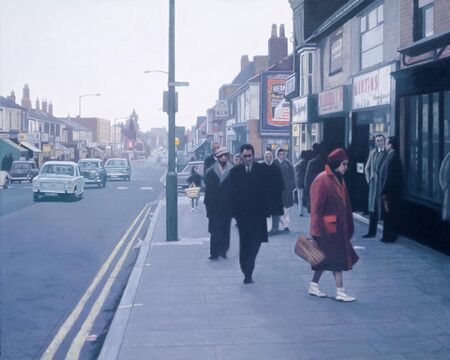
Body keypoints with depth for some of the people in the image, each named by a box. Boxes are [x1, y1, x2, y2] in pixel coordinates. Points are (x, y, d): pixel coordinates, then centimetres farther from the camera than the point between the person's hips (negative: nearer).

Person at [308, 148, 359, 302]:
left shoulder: (338, 179, 11)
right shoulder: (322, 180, -17)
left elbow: (345, 204, 17)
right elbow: (316, 207, -18)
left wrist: (348, 225, 17)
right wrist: (317, 230, -19)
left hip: (338, 226, 9)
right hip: (328, 227, -9)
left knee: (326, 258, 14)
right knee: (337, 258, -4)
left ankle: (313, 286, 24)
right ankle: (340, 292, 3)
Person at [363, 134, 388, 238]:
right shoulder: (372, 153, 13)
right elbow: (367, 168, 21)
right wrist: (368, 179, 11)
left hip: (384, 184, -5)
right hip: (373, 184, 5)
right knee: (372, 209, 7)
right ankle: (372, 231, 13)